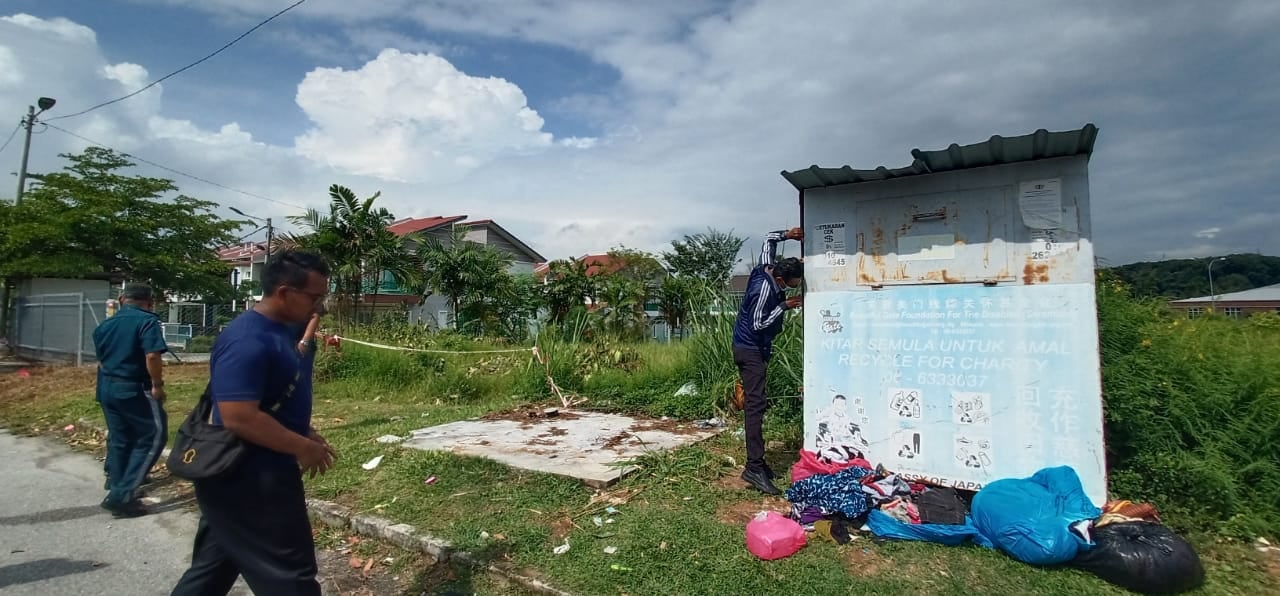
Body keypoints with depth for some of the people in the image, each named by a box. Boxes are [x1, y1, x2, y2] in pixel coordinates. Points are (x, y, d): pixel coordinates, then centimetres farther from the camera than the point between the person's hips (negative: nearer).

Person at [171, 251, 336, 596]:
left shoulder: (280, 331, 7)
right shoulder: (248, 341, -25)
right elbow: (239, 418, -30)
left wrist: (308, 435, 7)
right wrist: (304, 448, -21)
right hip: (249, 483, -10)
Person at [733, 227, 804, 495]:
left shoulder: (769, 268, 2)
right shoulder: (765, 287, -24)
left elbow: (769, 239, 19)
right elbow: (758, 324, -23)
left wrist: (786, 234, 0)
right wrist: (785, 305, -18)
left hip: (754, 348, 10)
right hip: (750, 349, -10)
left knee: (755, 404, 12)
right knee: (755, 405, -15)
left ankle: (757, 460, 19)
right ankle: (754, 468, -18)